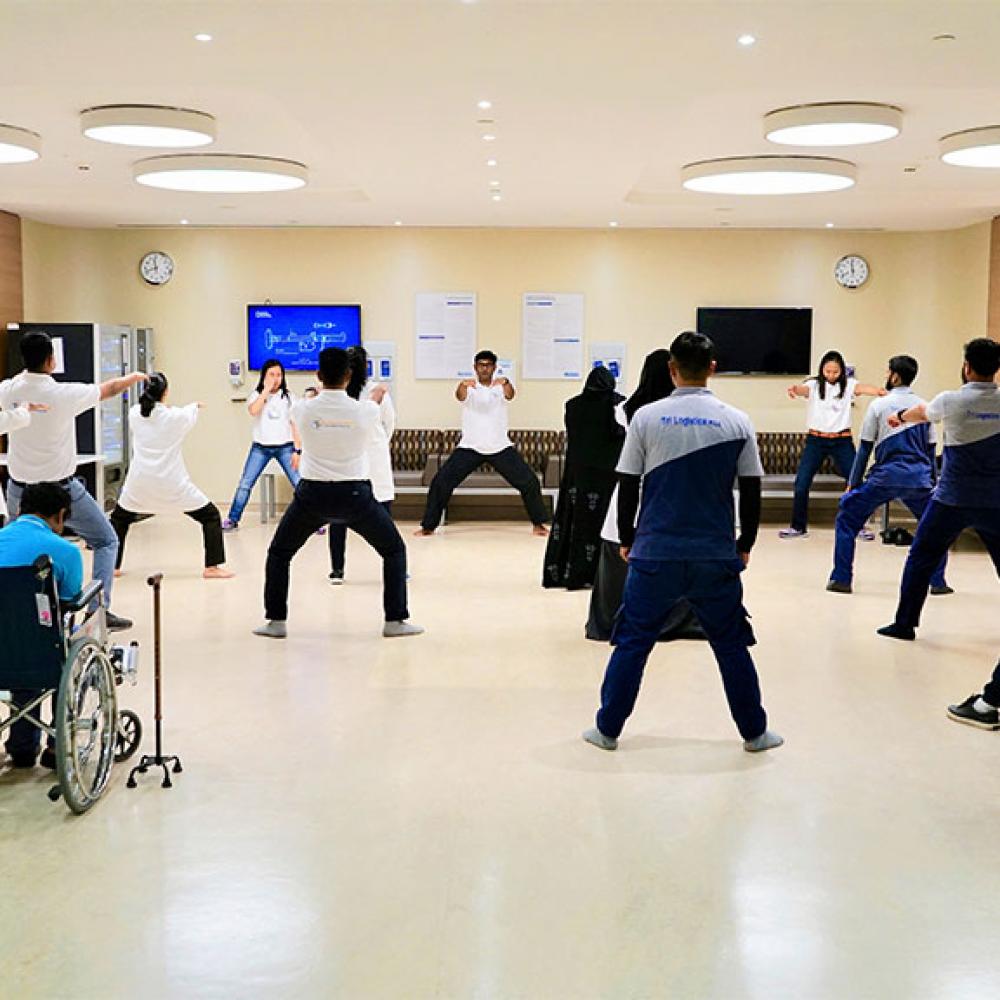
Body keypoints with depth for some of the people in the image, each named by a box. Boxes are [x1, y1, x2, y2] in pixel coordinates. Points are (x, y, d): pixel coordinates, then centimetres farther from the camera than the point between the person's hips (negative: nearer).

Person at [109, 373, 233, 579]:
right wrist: (195, 406, 39)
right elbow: (190, 414, 15)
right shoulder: (176, 416, -9)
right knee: (211, 516, 12)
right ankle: (212, 567, 6)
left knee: (119, 518, 28)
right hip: (172, 483, -3)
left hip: (140, 483, 3)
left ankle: (112, 566, 28)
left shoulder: (134, 414, -4)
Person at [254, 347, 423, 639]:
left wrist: (315, 394, 40)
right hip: (354, 495, -1)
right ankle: (395, 621, 13)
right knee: (394, 550, 18)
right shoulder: (365, 410, -11)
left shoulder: (303, 409, -8)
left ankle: (276, 621, 17)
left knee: (279, 553, 21)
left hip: (312, 495, 1)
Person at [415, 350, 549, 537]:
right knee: (441, 482, -9)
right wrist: (462, 385, -53)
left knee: (529, 481, -5)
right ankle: (428, 526, 4)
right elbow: (460, 396, -27)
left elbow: (510, 395, -25)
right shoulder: (469, 387, -4)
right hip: (470, 447, -1)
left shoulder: (501, 386, -2)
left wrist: (506, 383, -50)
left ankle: (538, 523, 15)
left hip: (501, 447, 1)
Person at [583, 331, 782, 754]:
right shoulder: (737, 422, -1)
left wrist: (627, 540, 13)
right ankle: (754, 732, 24)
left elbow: (628, 487, 1)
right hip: (716, 556, 1)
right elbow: (751, 493, 3)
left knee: (632, 643, 9)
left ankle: (607, 730, 16)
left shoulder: (646, 418, -3)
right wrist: (745, 545, 16)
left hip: (655, 553, -1)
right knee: (732, 646, 13)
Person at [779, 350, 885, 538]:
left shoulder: (848, 384, -1)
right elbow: (803, 389, -22)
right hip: (816, 439, 0)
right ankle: (798, 527, 13)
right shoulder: (814, 385, -2)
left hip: (842, 440, 0)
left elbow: (865, 388, -20)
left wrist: (880, 391, -43)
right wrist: (794, 389, -48)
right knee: (801, 484, -1)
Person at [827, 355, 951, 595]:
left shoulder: (879, 405, 0)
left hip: (885, 477, -3)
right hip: (919, 478, 3)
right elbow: (930, 450, 15)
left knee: (847, 519, 11)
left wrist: (852, 483, 6)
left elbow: (865, 449, 1)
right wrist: (932, 481, 23)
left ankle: (841, 579, 6)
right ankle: (938, 582, 17)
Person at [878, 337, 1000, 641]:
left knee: (921, 559, 10)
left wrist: (900, 416, 37)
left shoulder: (951, 401, -6)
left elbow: (920, 412, 16)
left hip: (952, 499, -2)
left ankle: (905, 623, 14)